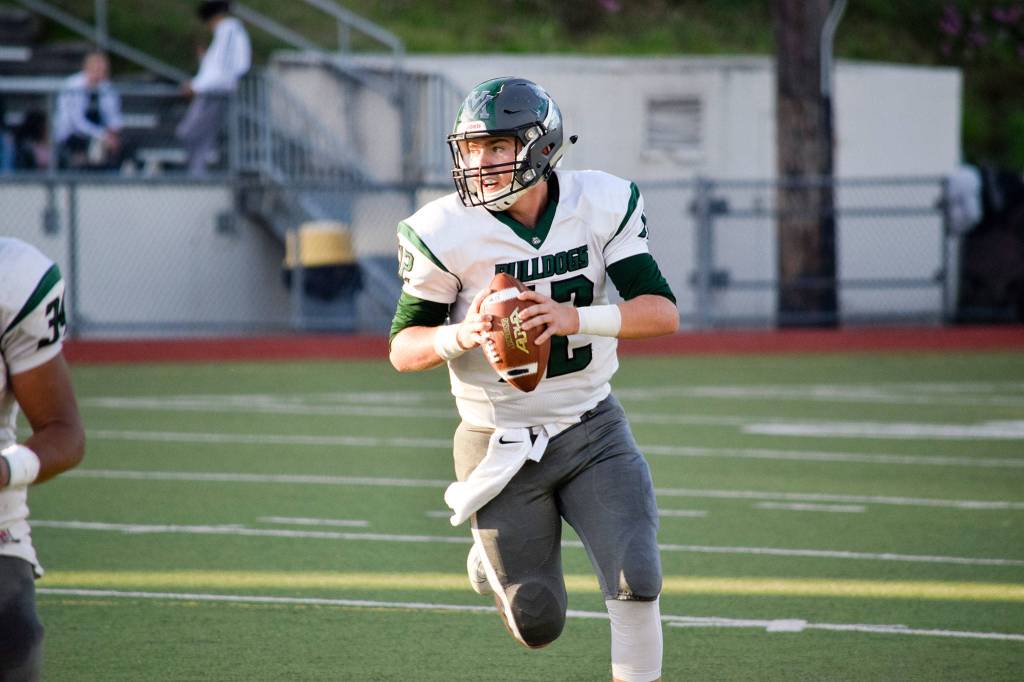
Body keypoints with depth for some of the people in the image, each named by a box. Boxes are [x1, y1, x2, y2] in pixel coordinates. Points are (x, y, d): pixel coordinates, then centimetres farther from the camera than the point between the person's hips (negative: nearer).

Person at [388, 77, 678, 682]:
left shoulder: (602, 205, -9)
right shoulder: (445, 232, -14)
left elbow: (663, 312, -14)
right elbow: (404, 348, -7)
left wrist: (576, 318, -31)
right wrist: (461, 336, -29)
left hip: (592, 429, 1)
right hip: (500, 445, -1)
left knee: (637, 580, -16)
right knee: (538, 626, 5)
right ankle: (493, 554, 38)